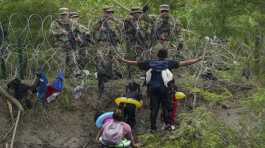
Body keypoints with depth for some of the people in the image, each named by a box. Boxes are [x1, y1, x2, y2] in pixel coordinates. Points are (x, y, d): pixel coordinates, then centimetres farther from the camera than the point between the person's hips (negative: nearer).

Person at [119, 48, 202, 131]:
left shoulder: (150, 63, 10)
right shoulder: (168, 63, 3)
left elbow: (136, 63, 16)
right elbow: (183, 63, 0)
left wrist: (124, 61, 29)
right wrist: (198, 60, 3)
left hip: (152, 88, 3)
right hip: (163, 87, -2)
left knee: (154, 108, 6)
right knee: (166, 106, 8)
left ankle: (153, 127, 5)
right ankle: (167, 122, -7)